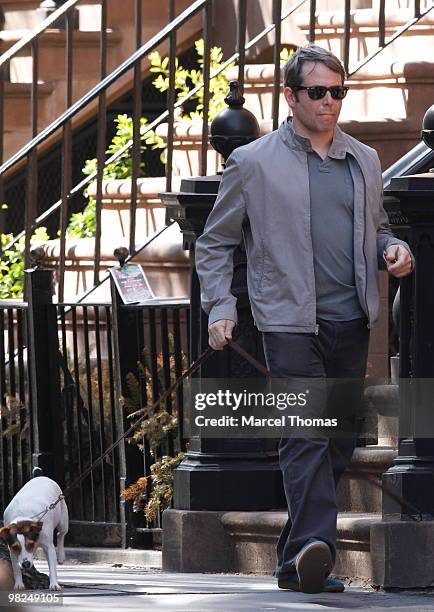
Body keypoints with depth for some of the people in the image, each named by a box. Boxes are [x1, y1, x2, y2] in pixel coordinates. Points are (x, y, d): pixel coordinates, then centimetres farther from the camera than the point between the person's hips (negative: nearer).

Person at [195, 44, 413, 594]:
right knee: (306, 434, -19)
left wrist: (393, 250, 5)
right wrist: (219, 307, -4)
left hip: (351, 322, 5)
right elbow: (214, 243, 9)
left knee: (341, 440, 6)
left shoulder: (364, 161, 15)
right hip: (290, 321, -5)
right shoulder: (254, 163, 3)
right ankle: (312, 549, -30)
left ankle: (296, 560, 15)